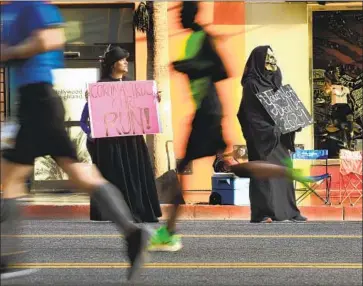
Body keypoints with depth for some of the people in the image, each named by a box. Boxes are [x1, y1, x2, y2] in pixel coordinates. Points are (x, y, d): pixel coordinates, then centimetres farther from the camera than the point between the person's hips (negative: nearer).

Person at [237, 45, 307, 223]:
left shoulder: (274, 82, 16)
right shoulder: (251, 84, -7)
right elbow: (251, 114, -14)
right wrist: (270, 130, -22)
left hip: (279, 136, 8)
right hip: (262, 136, -8)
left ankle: (287, 211, 11)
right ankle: (262, 213, -10)